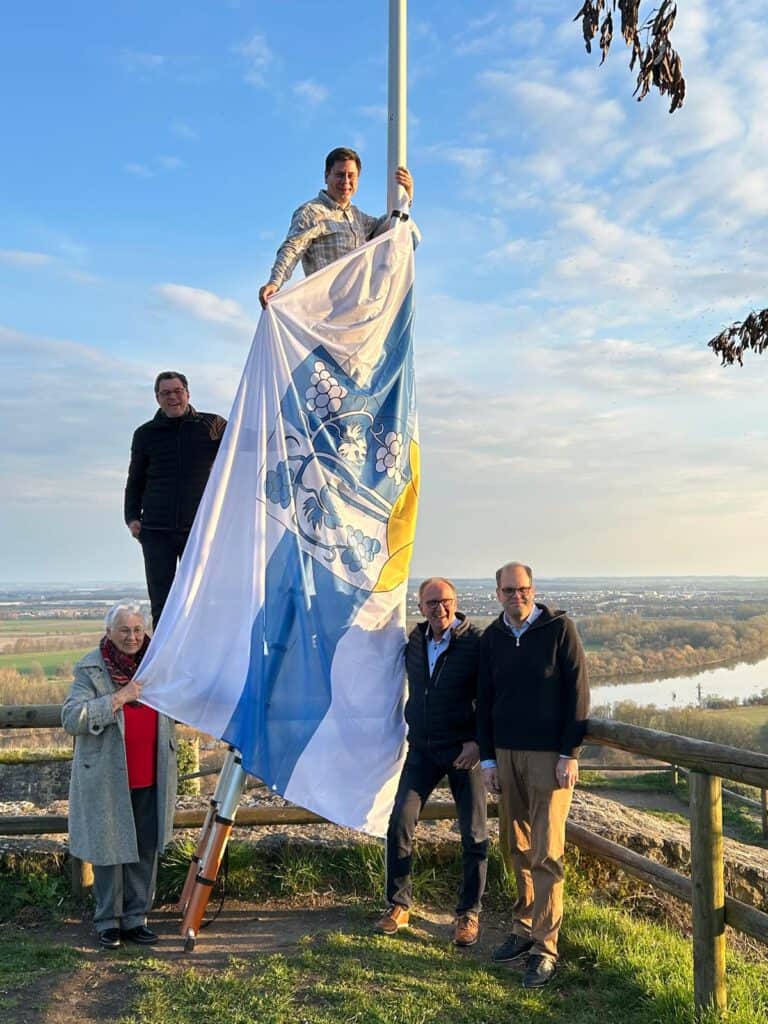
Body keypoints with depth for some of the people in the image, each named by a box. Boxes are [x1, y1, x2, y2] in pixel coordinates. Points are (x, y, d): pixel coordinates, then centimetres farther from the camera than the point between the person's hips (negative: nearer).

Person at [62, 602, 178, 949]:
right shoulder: (90, 669, -8)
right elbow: (71, 718, -18)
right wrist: (116, 699, -24)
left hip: (150, 779, 4)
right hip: (107, 779, -4)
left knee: (146, 849, 9)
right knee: (109, 849, 5)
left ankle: (135, 919, 23)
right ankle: (108, 921, 21)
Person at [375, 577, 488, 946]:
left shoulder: (476, 643, -11)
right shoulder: (413, 642, 3)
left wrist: (478, 741, -16)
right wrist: (411, 729, 13)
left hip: (463, 749, -4)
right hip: (422, 748, 4)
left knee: (473, 833, 3)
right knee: (400, 821, -2)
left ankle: (469, 913, 18)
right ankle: (399, 905, 13)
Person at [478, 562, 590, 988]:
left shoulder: (559, 628, -6)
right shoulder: (491, 638, 7)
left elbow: (577, 692, -7)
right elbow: (484, 701, 10)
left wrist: (570, 754, -11)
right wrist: (488, 758, 6)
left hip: (550, 755, -4)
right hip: (507, 753, 4)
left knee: (546, 852, -5)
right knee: (519, 848, 10)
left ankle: (544, 948, 2)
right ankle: (523, 928, 22)